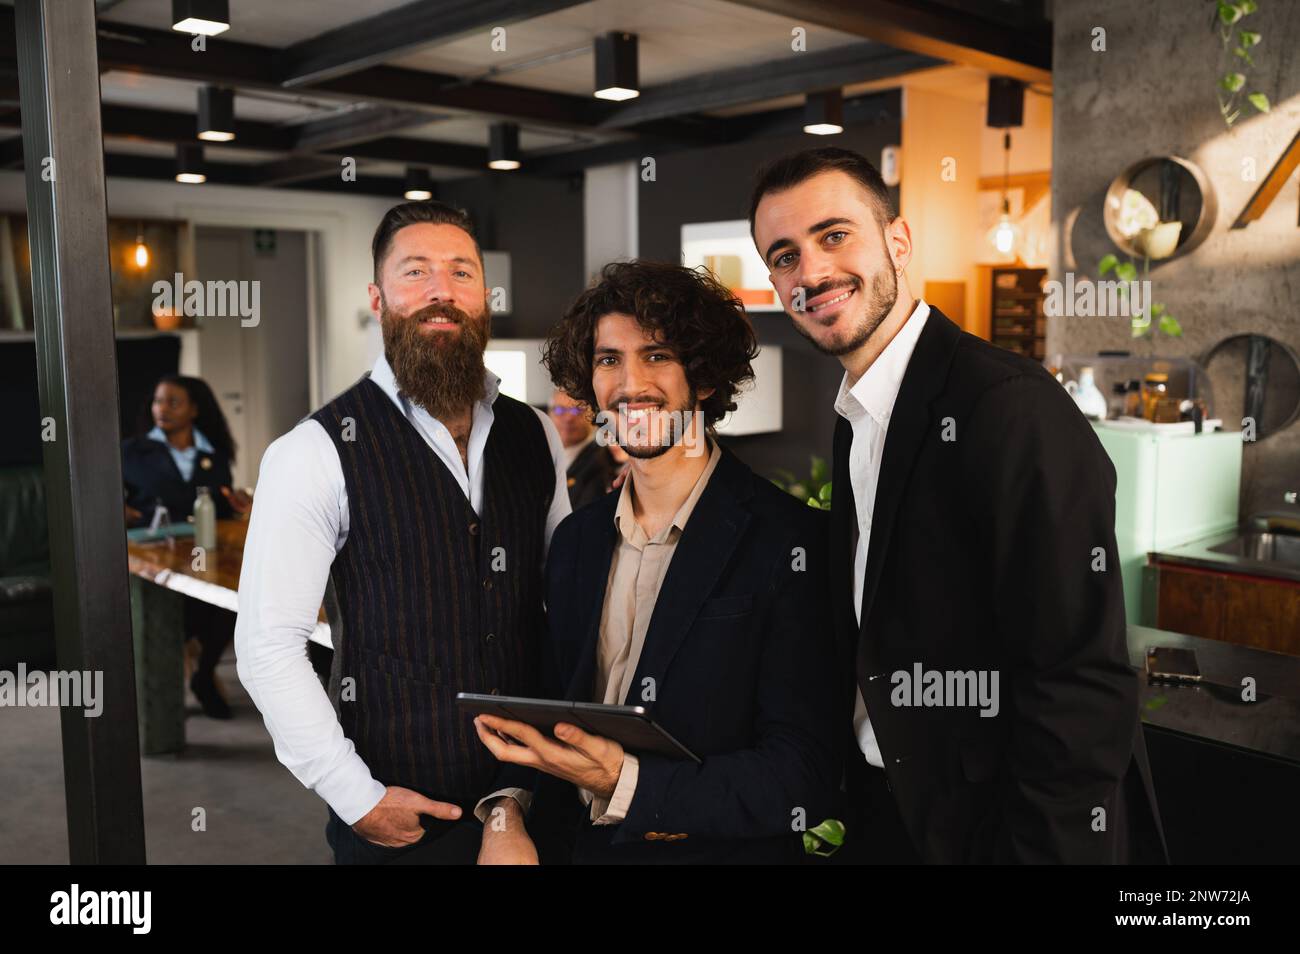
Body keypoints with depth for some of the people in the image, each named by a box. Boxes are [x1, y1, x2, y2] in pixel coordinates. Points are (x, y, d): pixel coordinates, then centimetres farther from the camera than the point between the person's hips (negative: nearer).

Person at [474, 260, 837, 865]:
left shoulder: (791, 541, -18)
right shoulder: (576, 541, 1)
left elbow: (802, 782, -20)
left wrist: (625, 782, -29)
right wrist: (506, 813, -10)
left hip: (721, 849, -4)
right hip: (578, 848, 5)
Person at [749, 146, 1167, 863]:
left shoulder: (1014, 407, -22)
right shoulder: (854, 422, 6)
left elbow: (1082, 691, -24)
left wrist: (1039, 849, -22)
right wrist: (858, 810, 6)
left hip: (985, 825, -7)